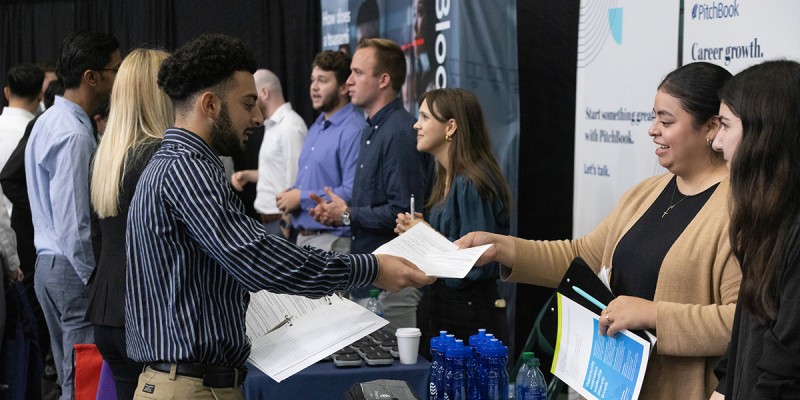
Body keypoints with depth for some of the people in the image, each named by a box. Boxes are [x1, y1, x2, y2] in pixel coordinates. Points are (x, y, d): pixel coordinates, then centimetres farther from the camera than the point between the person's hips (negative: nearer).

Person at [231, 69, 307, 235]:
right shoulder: (273, 126, 16)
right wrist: (248, 175, 11)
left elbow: (295, 178, -18)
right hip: (269, 219, 9)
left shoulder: (291, 126, -15)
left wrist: (287, 225, -19)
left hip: (281, 220, -9)